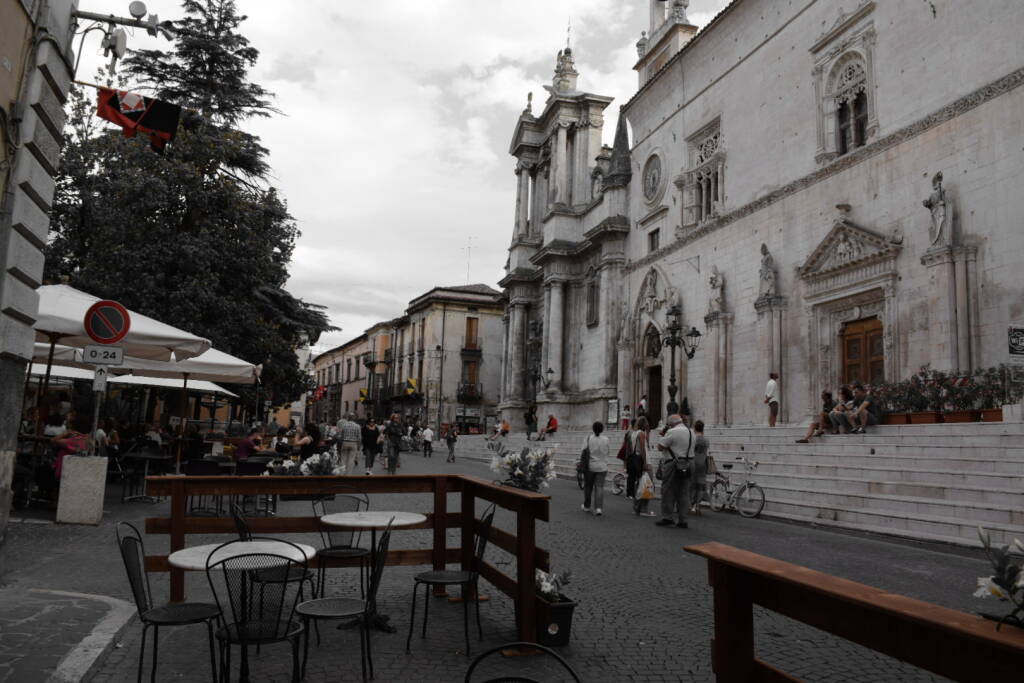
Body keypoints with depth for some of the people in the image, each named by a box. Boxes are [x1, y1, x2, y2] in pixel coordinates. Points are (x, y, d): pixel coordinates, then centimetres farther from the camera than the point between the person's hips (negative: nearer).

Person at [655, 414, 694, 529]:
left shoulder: (672, 432, -13)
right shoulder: (690, 432, 13)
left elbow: (660, 447, -14)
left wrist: (664, 435, 2)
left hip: (672, 464, -8)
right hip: (686, 465, 8)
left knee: (668, 492, 0)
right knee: (681, 493, 10)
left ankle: (667, 517, 0)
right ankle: (682, 520, 12)